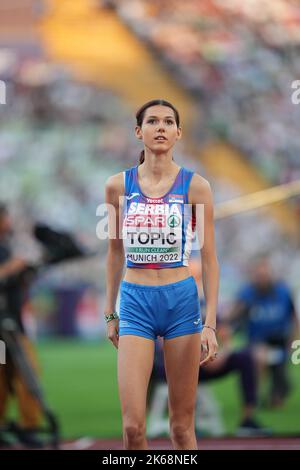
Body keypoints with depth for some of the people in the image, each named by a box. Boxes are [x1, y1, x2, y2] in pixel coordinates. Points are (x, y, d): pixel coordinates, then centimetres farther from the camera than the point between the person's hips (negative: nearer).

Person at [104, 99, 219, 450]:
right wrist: (110, 313, 15)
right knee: (133, 425, -8)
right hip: (135, 302, 1)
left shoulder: (196, 187, -1)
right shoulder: (118, 185, 4)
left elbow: (209, 259, 1)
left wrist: (210, 323, -5)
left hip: (182, 302, -1)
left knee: (182, 424, 4)